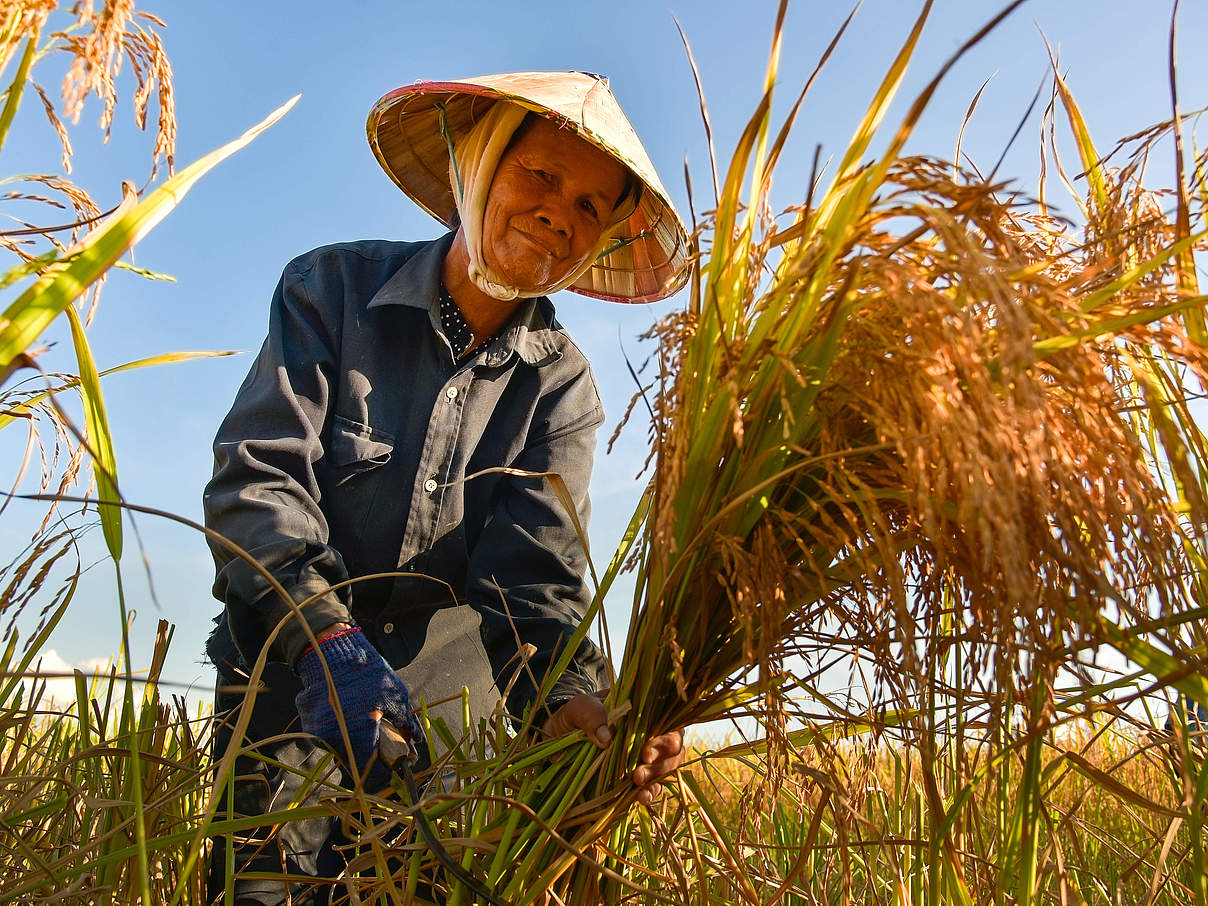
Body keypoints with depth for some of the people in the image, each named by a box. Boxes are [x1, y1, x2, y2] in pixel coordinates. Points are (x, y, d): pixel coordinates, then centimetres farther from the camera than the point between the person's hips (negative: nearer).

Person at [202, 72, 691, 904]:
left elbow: (536, 568, -13)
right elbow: (256, 470, -16)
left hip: (443, 680, 2)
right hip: (291, 656, -1)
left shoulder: (563, 388, -3)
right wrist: (322, 635, -31)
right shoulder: (334, 286, -7)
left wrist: (567, 692, -33)